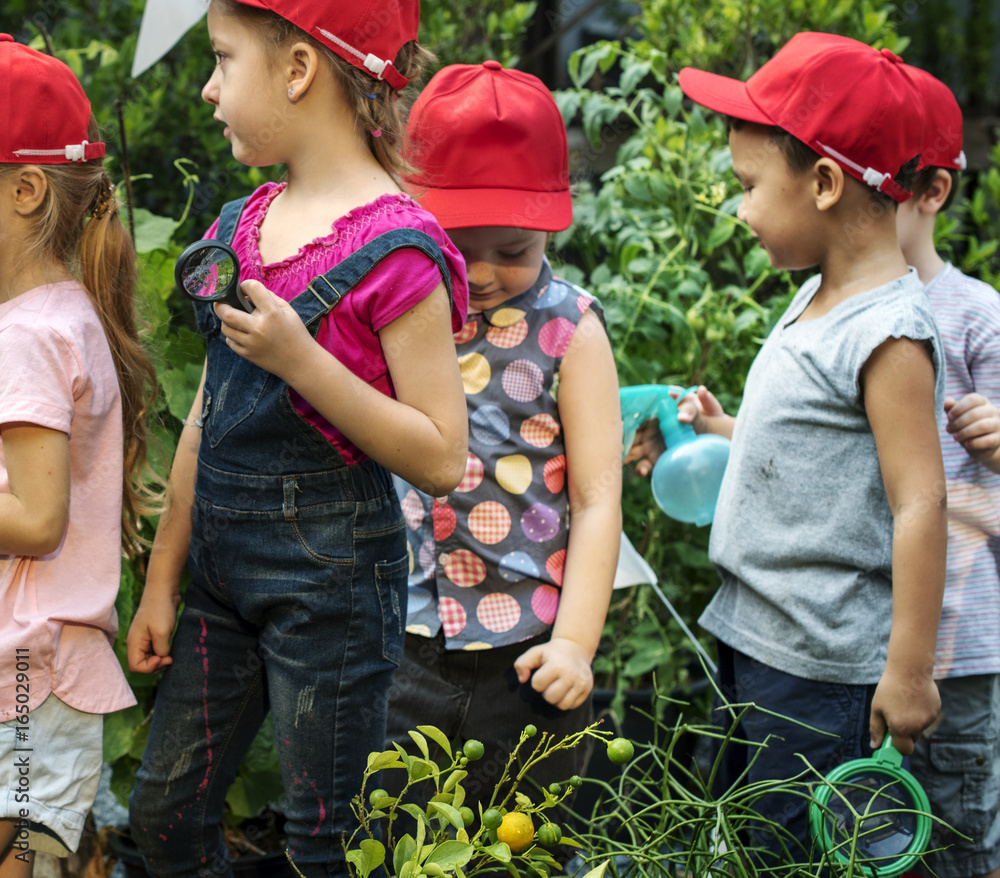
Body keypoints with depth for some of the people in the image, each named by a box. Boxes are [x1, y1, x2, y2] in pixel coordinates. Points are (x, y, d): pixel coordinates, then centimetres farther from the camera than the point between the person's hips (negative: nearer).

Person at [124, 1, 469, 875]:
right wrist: (163, 580, 14)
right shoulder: (242, 226, 6)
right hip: (222, 566, 7)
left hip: (332, 576, -7)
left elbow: (441, 458, -18)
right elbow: (206, 419, 12)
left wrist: (300, 359, -25)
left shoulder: (392, 247, -16)